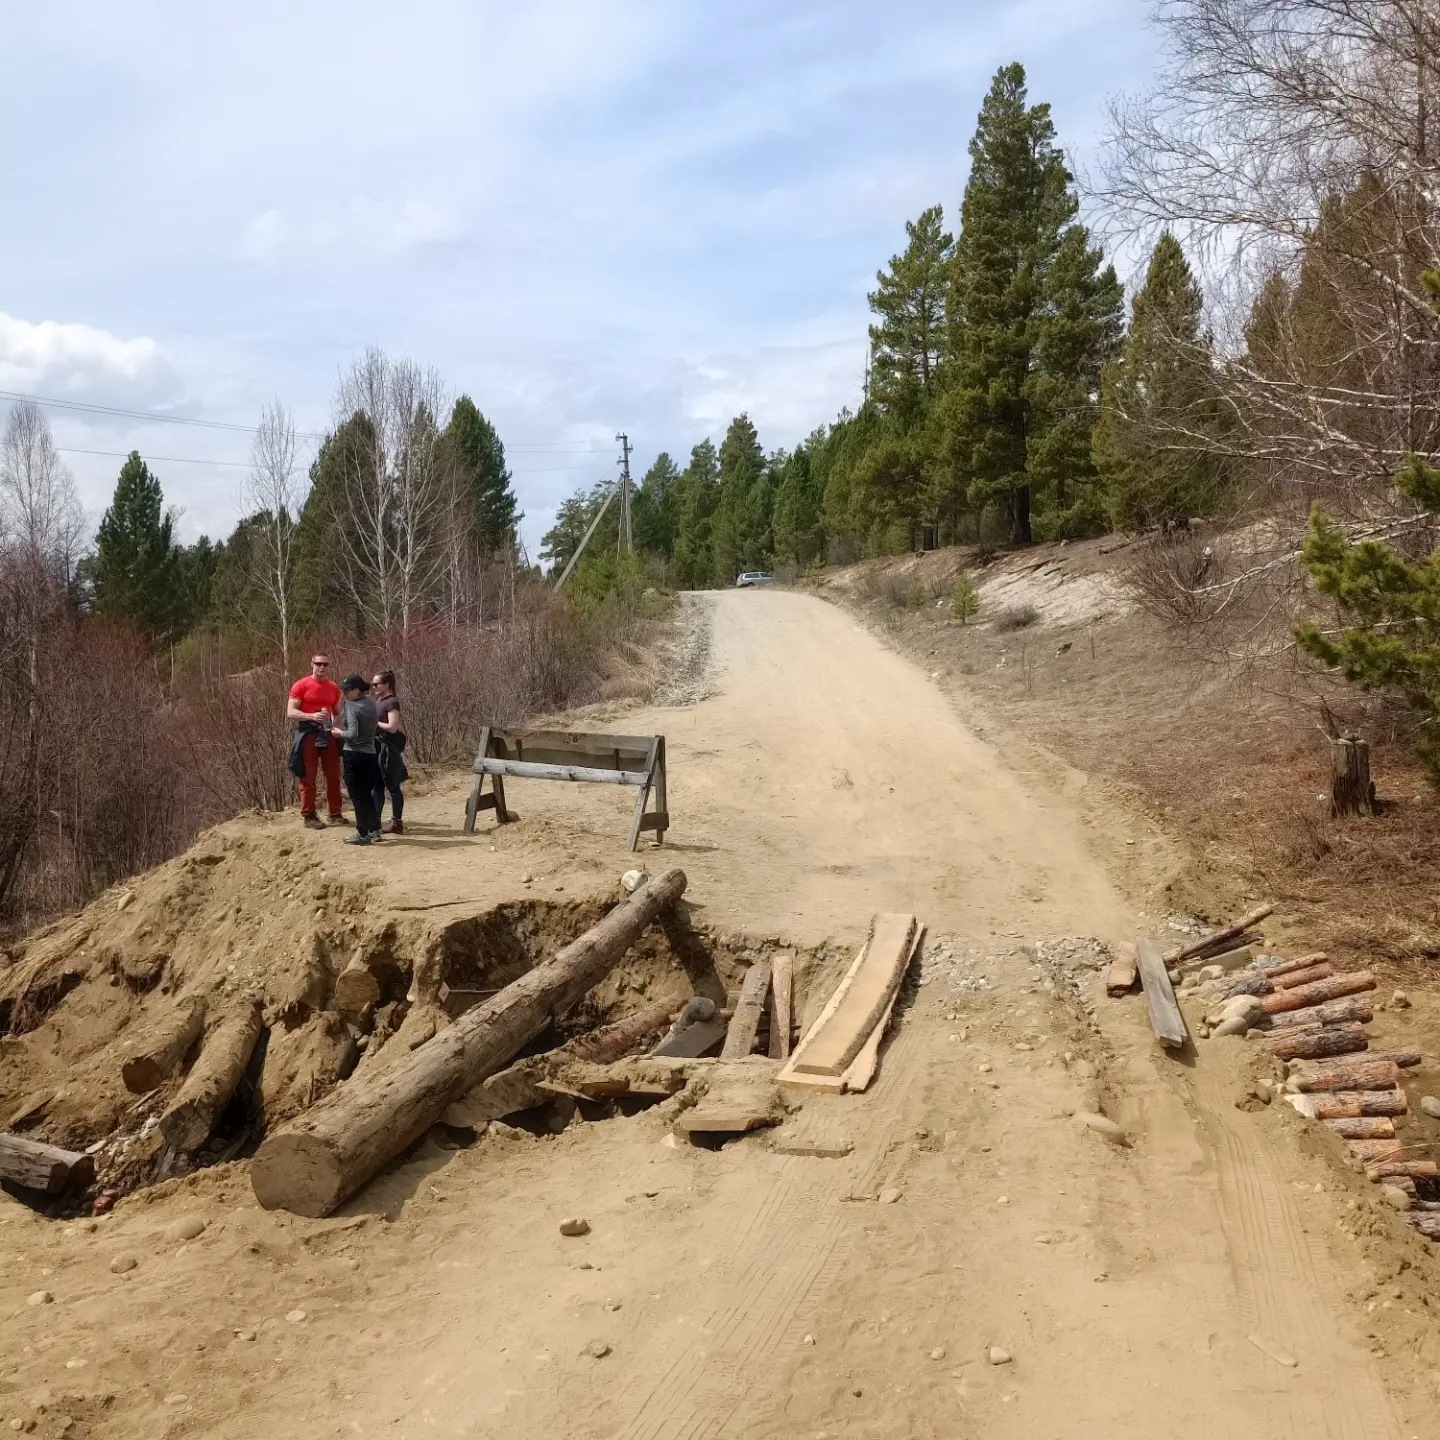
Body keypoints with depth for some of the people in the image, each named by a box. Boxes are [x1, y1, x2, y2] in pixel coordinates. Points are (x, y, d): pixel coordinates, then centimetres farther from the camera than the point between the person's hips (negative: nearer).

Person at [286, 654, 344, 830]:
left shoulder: (334, 688, 8)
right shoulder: (301, 685, -5)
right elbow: (290, 713, -11)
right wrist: (312, 716, -25)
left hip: (328, 733, 4)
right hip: (308, 733, -4)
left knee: (333, 775, 6)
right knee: (308, 777, 0)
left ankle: (335, 813, 16)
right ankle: (309, 816, 6)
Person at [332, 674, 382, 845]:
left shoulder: (351, 706, -15)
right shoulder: (371, 703, 7)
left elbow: (352, 734, -24)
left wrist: (339, 732, -7)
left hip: (354, 756, -7)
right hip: (370, 755, 7)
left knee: (357, 797, 1)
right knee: (367, 795, 18)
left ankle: (363, 834, 5)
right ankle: (375, 830, 22)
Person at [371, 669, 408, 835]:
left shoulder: (392, 702, -13)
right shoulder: (377, 701, 13)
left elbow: (392, 727, -20)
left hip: (388, 749, -9)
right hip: (376, 747, 9)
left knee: (392, 786, -1)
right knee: (377, 786, 12)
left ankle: (397, 822, 4)